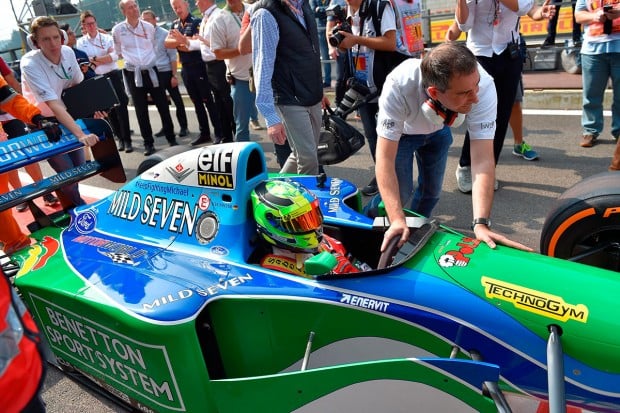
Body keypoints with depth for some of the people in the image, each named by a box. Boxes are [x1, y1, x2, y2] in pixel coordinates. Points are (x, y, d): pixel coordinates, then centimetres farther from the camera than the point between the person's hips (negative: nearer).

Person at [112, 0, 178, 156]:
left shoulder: (149, 27, 3)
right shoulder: (117, 30, -2)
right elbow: (118, 52, 13)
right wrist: (130, 58, 16)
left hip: (152, 71, 1)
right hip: (133, 74, -1)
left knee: (163, 106, 3)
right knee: (141, 110, 4)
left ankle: (171, 138, 15)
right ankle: (148, 143, 13)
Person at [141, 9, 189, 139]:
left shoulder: (164, 34, -7)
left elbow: (173, 56, -7)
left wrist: (174, 75, -12)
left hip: (166, 72, -4)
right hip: (153, 74, 4)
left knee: (177, 100, 1)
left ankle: (183, 127, 11)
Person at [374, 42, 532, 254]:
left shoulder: (483, 85, -38)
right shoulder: (399, 86, -44)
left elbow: (483, 160, -39)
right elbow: (385, 158, -42)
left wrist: (481, 223, -48)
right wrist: (397, 220, -50)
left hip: (438, 130, 3)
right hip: (399, 131, -2)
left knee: (432, 189, 6)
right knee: (401, 192, -13)